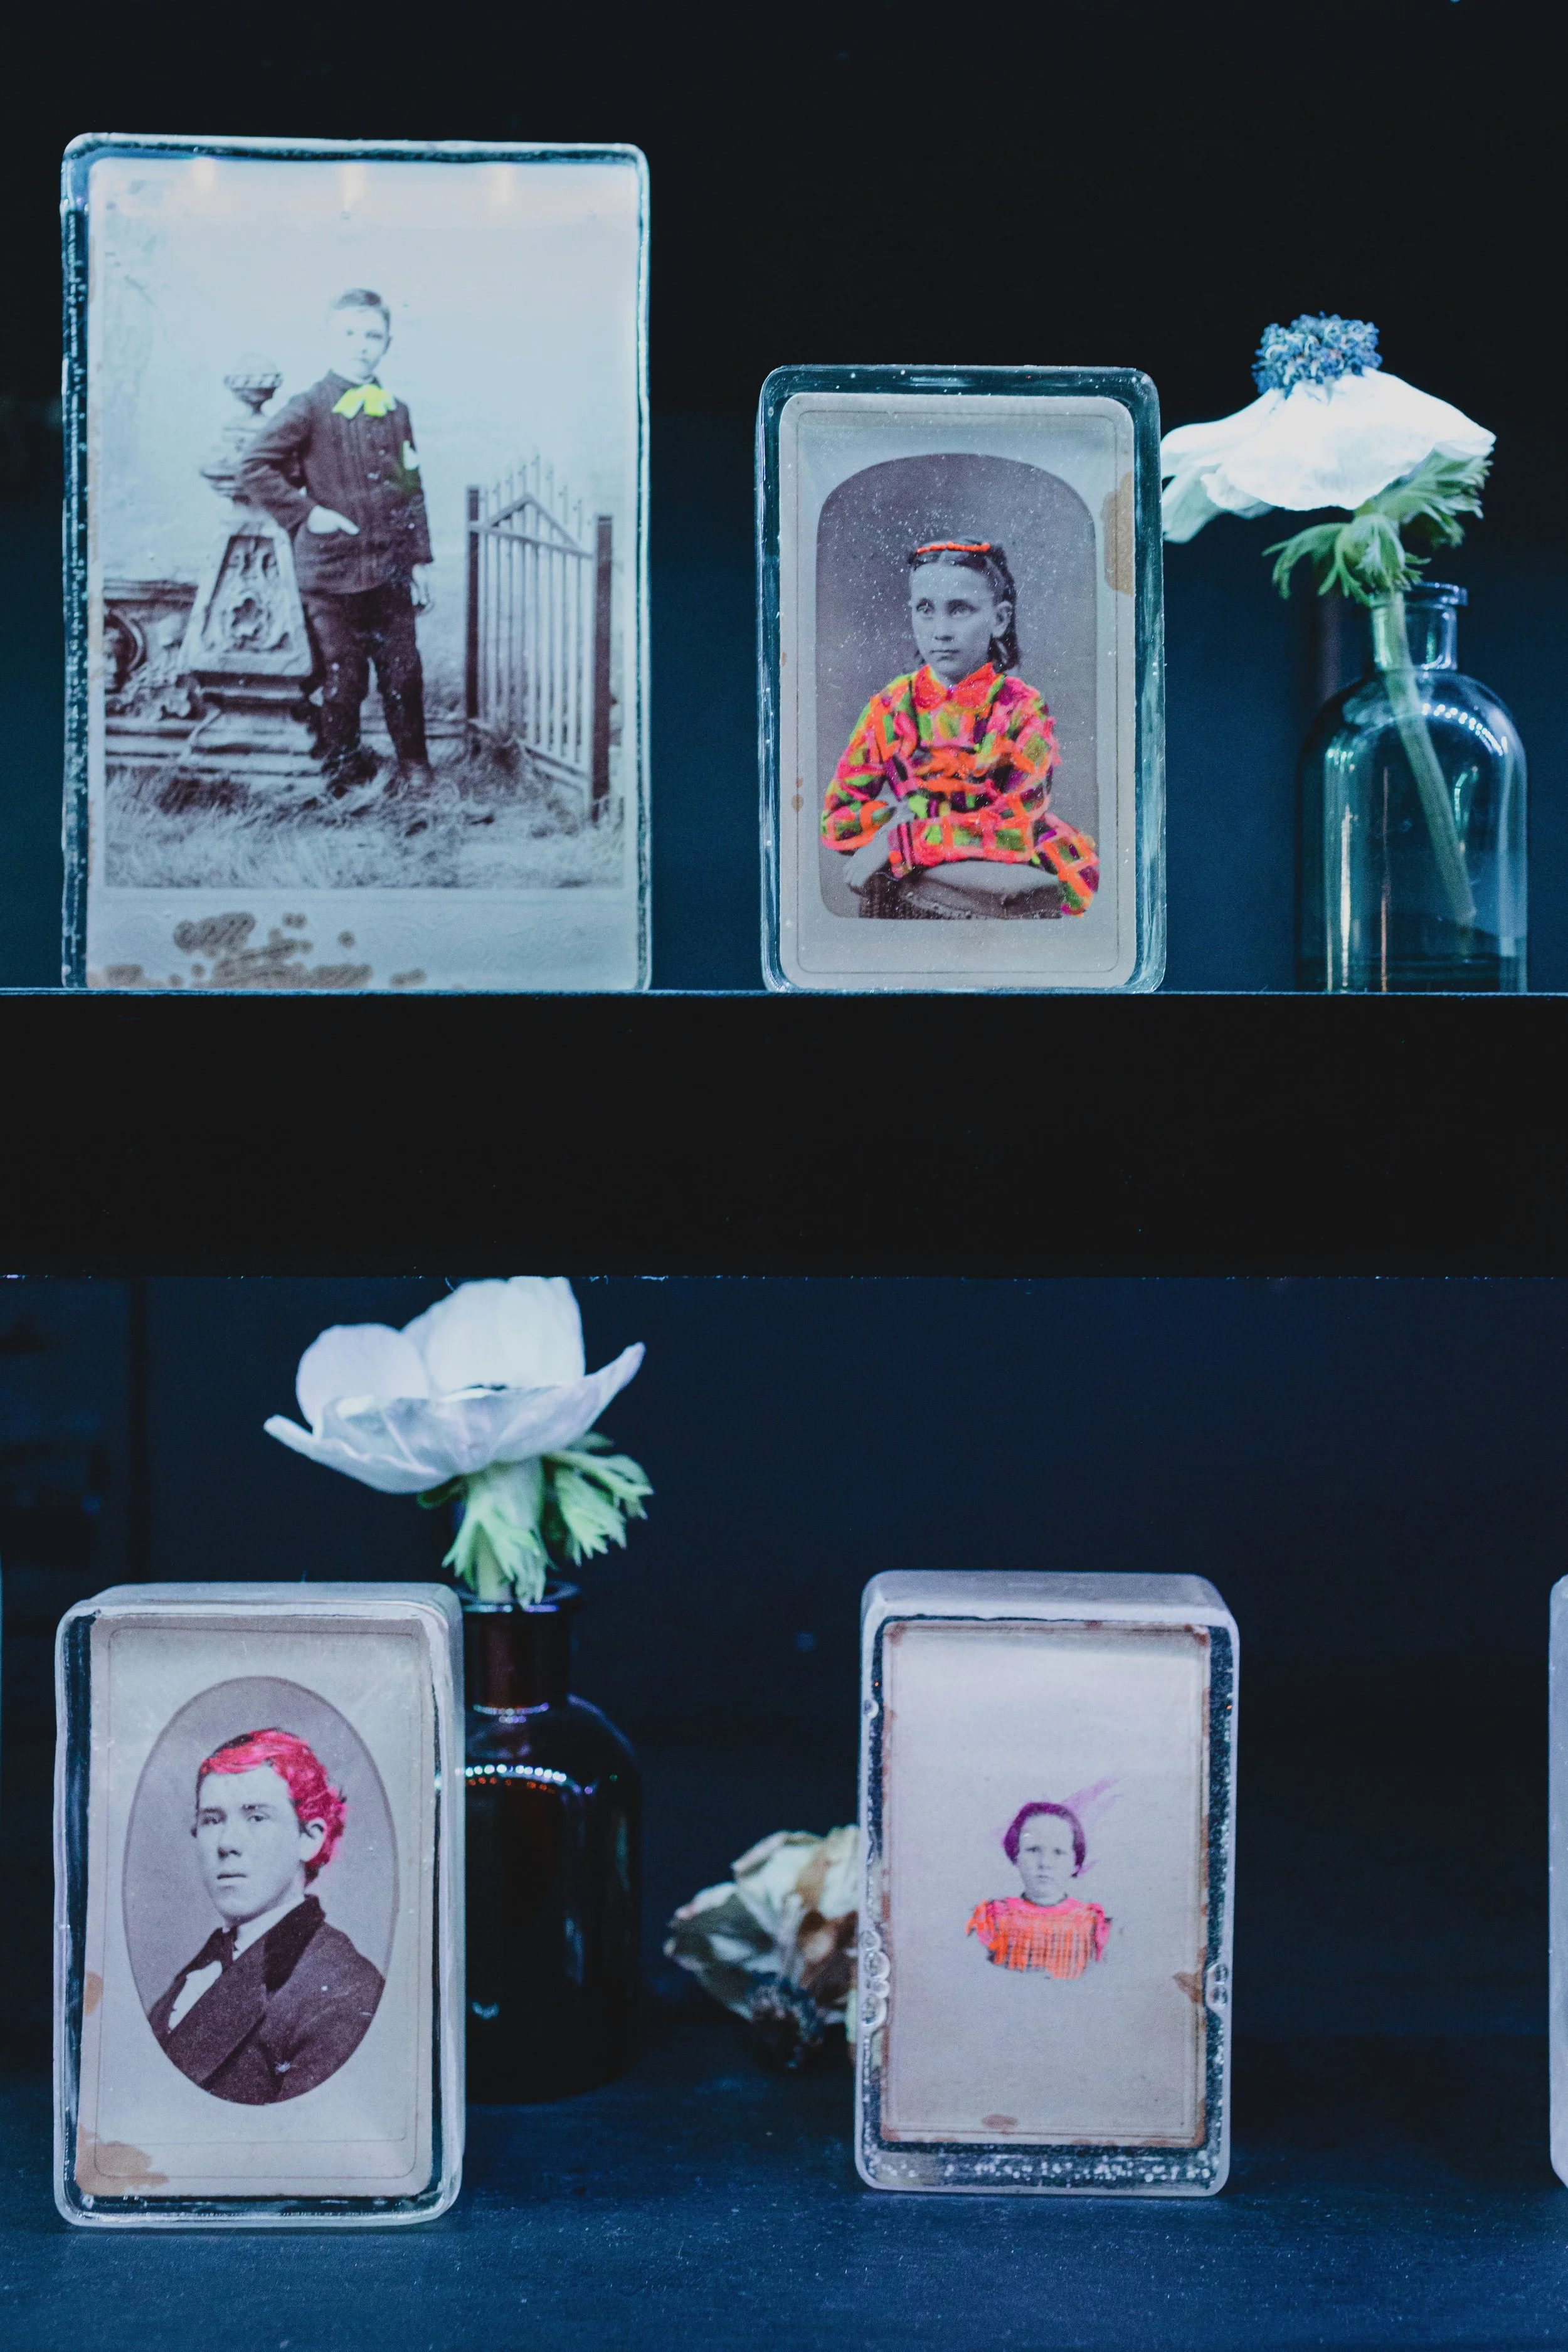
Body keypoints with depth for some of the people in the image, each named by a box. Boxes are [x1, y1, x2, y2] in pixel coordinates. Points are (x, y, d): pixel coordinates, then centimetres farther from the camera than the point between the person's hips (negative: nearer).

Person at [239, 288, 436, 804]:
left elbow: (412, 491, 13)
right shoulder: (309, 410, -5)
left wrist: (420, 559, 10)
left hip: (390, 569, 4)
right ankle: (347, 775, 15)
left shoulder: (394, 413, 10)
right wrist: (306, 513, -11)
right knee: (342, 679, 3)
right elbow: (254, 468, -8)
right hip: (331, 569, -4)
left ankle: (413, 764, 21)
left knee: (403, 671, 7)